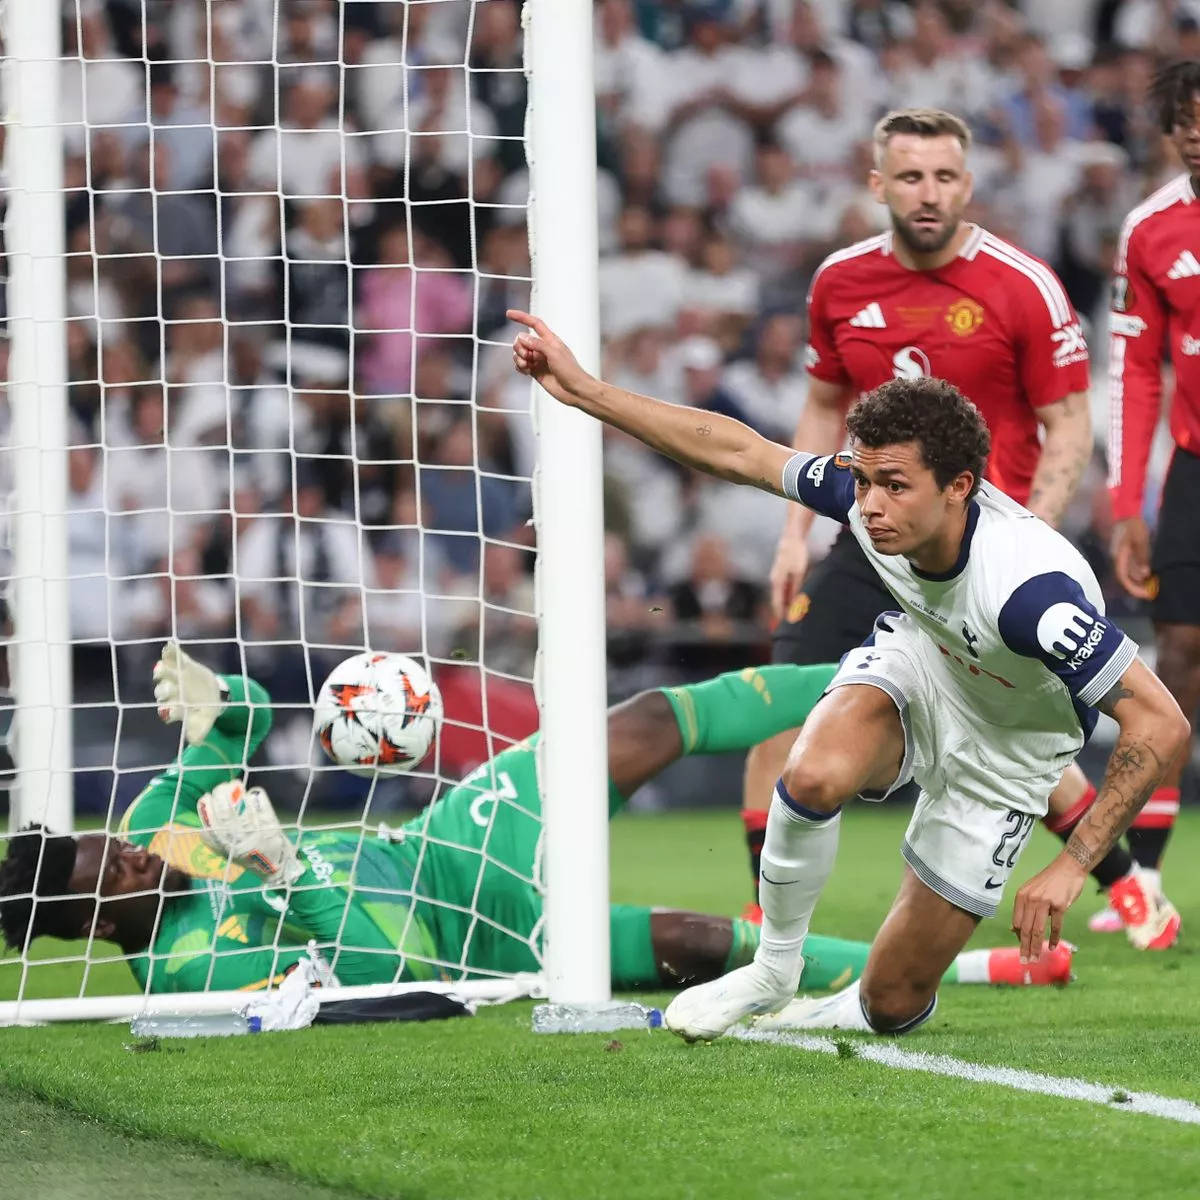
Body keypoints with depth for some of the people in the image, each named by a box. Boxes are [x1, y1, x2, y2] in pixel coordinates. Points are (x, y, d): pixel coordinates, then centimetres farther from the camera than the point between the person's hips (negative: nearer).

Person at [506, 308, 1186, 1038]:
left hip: (1006, 752, -3)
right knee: (815, 776, -33)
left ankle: (861, 1008, 37)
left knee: (892, 1005, -2)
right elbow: (738, 453, -10)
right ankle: (774, 969, -7)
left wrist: (1073, 867, -38)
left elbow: (1162, 724, -37)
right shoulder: (868, 495, -25)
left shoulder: (1028, 588, -41)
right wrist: (582, 389, -12)